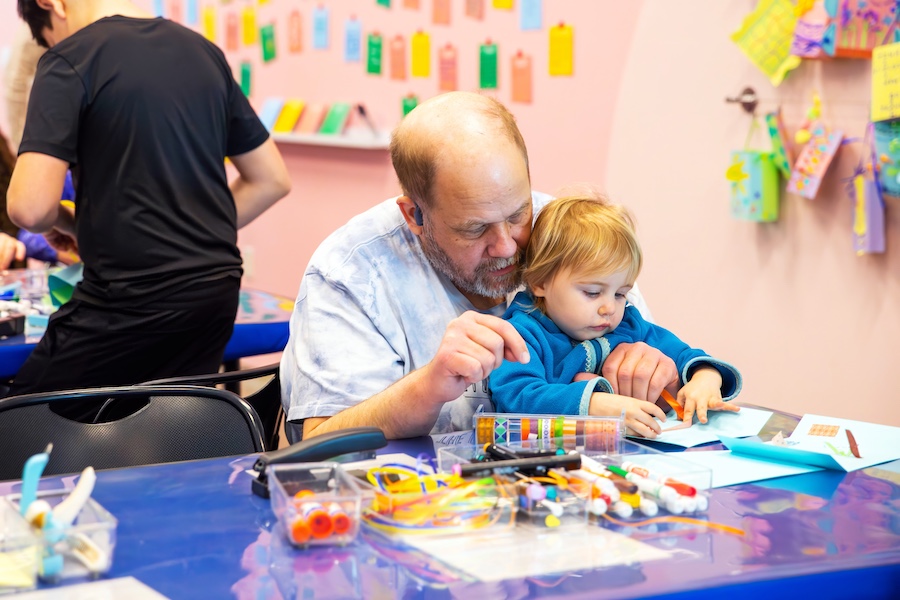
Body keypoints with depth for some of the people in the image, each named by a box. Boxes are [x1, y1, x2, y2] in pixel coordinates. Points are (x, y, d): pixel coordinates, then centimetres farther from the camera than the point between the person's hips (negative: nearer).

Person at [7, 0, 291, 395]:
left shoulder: (69, 60, -7)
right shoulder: (203, 51, 13)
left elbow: (30, 207, -17)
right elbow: (271, 180, 17)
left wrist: (62, 222, 5)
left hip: (132, 298, -7)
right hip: (218, 292, 7)